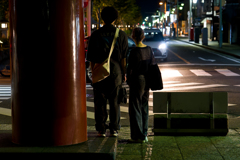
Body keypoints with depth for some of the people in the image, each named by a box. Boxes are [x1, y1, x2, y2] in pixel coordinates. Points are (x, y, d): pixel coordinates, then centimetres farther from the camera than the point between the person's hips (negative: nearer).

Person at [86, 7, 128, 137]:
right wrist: (124, 73, 7)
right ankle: (114, 129, 11)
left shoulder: (95, 35, -2)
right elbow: (123, 57, 0)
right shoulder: (121, 35, 0)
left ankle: (101, 129, 8)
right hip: (116, 73, 1)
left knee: (100, 103, 6)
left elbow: (91, 58, -1)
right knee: (115, 103, 9)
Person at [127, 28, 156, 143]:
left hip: (137, 81, -6)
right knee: (144, 107, 14)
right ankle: (144, 134, 20)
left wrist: (128, 80, 1)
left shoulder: (134, 51, -16)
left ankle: (138, 136, 2)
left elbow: (131, 69, -14)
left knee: (135, 108, 1)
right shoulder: (149, 50, 3)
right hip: (146, 81, 7)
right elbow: (152, 65, 9)